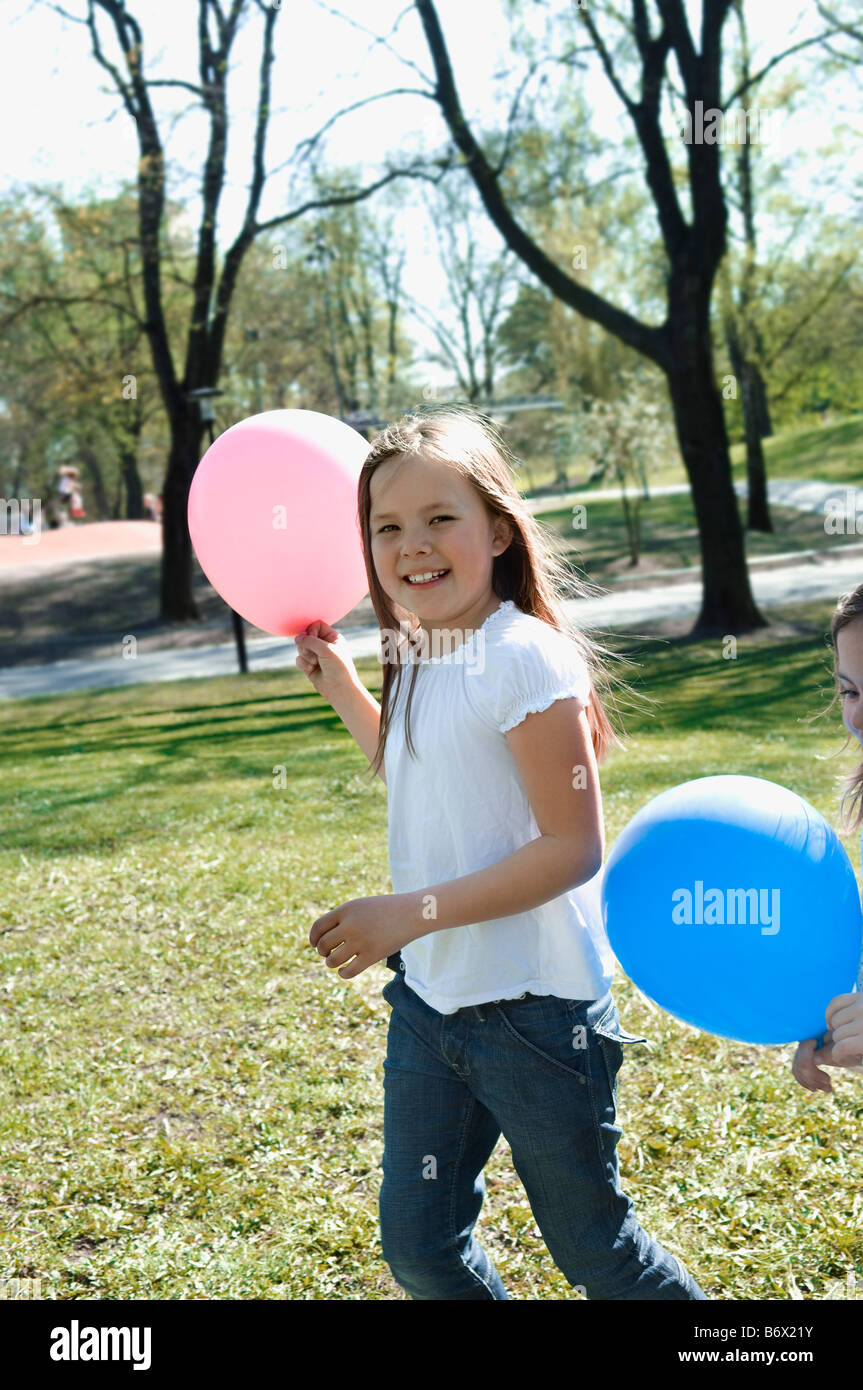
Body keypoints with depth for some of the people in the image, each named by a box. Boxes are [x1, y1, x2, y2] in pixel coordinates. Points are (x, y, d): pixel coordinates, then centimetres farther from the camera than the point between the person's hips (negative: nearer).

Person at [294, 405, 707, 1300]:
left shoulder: (523, 657, -19)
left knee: (592, 1247, 10)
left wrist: (413, 912, -23)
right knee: (417, 1248, 13)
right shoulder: (421, 659, 6)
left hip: (534, 1008, -7)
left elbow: (573, 847, -21)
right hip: (429, 999, 8)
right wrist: (342, 687, 16)